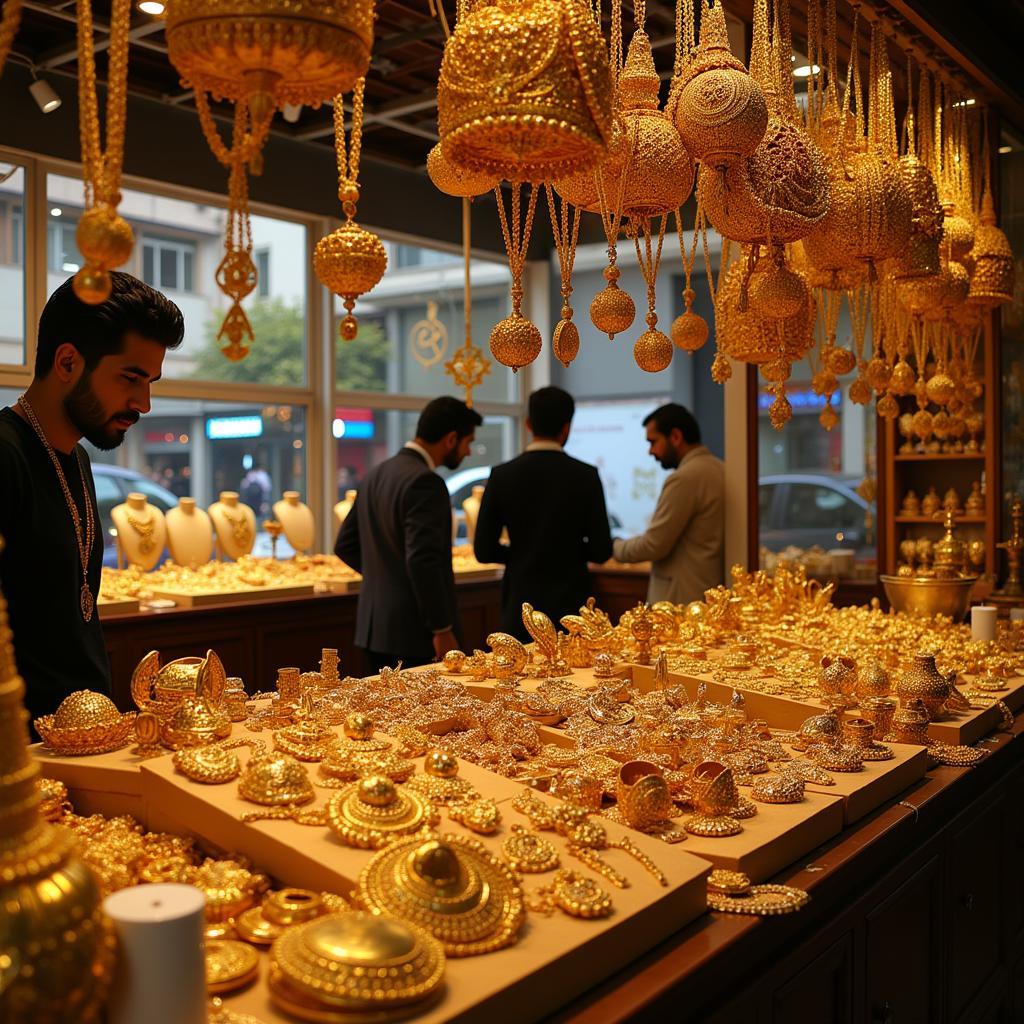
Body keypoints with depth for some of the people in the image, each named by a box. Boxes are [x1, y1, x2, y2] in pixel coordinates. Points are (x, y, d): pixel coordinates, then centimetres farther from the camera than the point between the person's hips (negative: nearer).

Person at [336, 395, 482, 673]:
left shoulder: (375, 475, 11)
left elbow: (345, 545, 18)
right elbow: (423, 561, -23)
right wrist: (442, 630, -18)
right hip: (415, 634, -9)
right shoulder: (424, 482, -17)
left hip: (373, 628, 9)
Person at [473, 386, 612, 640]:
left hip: (520, 607, 1)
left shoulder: (502, 475, -4)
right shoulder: (586, 476, -7)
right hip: (570, 606, -1)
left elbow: (484, 551, -1)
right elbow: (601, 551, -5)